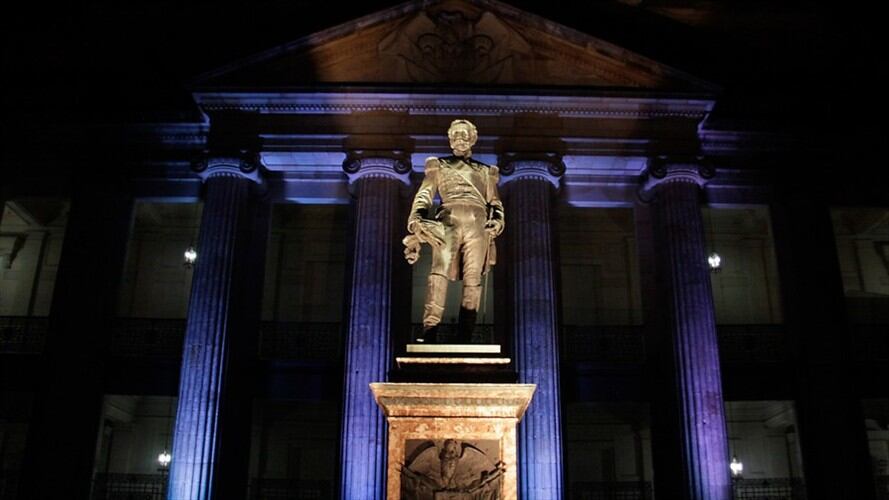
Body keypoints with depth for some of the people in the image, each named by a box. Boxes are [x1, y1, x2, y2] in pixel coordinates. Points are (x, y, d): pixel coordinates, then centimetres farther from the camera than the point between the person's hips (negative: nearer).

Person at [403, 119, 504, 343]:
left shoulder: (486, 171, 30)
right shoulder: (438, 166, 25)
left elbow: (495, 202, 23)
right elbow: (424, 195, 11)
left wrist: (497, 222, -1)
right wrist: (415, 219, -9)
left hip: (478, 225, 2)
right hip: (449, 221, -2)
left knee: (473, 281, -10)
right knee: (439, 273, -24)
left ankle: (464, 341, -12)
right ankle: (429, 334, -33)